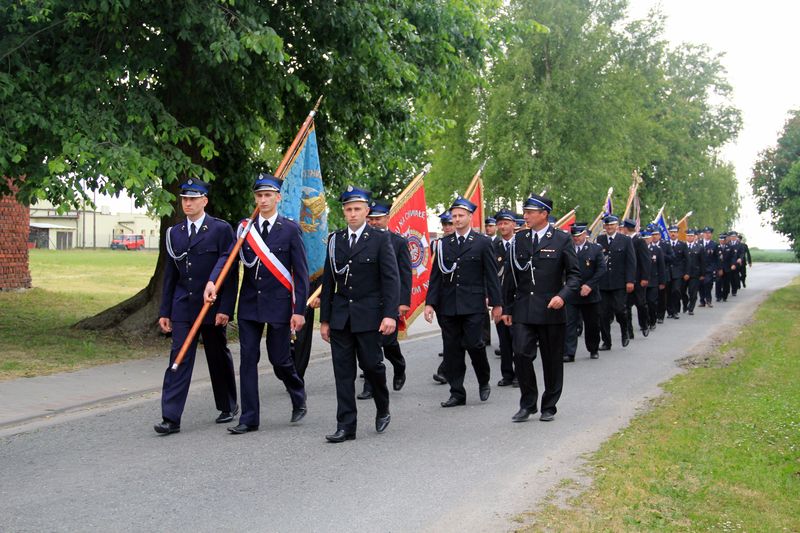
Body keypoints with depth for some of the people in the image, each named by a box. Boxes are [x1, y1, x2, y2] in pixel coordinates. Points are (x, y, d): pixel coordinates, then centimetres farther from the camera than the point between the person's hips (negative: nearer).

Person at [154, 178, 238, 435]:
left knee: (219, 358, 11)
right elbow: (170, 275, 11)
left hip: (213, 308, -3)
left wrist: (225, 308, -14)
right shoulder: (175, 233, 9)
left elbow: (230, 272, -8)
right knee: (179, 359, -4)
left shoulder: (221, 229, -5)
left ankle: (228, 406, 30)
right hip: (183, 308, 3)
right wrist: (165, 311, 8)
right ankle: (171, 418, -6)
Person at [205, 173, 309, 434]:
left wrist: (299, 311, -8)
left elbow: (301, 273, -4)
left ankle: (298, 397, 34)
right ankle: (249, 418, 10)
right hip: (249, 304, 3)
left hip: (279, 305, -3)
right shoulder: (244, 227, 5)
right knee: (248, 360, 2)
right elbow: (229, 256, -7)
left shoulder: (290, 229, -3)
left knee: (279, 359, 4)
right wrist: (212, 281, -26)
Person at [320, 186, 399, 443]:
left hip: (368, 314, -4)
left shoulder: (380, 239, -1)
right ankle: (346, 426, 7)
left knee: (371, 364, 0)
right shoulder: (335, 240, 10)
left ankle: (383, 410, 27)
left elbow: (391, 279, -6)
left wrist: (390, 314, -16)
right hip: (340, 315, 4)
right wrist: (325, 319, 9)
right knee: (343, 371, 2)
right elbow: (328, 281, 12)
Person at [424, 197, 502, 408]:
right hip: (448, 305, 3)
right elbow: (435, 276, 8)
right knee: (452, 350, 4)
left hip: (473, 305, -3)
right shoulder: (443, 244, 10)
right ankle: (457, 393, 12)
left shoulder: (482, 242, 3)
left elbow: (491, 275, 2)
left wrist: (496, 303, -1)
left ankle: (484, 382, 17)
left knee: (473, 344, -10)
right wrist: (430, 303, 0)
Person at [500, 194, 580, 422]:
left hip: (551, 310, -2)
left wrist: (563, 295, -18)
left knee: (552, 360, 6)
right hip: (524, 310, 2)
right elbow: (511, 276, 13)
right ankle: (527, 404, 6)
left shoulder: (562, 240, -2)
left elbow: (574, 274, -1)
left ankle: (549, 407, 20)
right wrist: (507, 308, 10)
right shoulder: (519, 240, 8)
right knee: (521, 354, -9)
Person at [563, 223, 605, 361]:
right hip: (570, 293, 0)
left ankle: (593, 350, 29)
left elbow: (601, 269, -4)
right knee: (569, 323, -7)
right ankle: (569, 353, -6)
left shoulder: (595, 249, 2)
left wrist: (589, 285, -14)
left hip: (590, 294, 0)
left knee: (592, 324, 11)